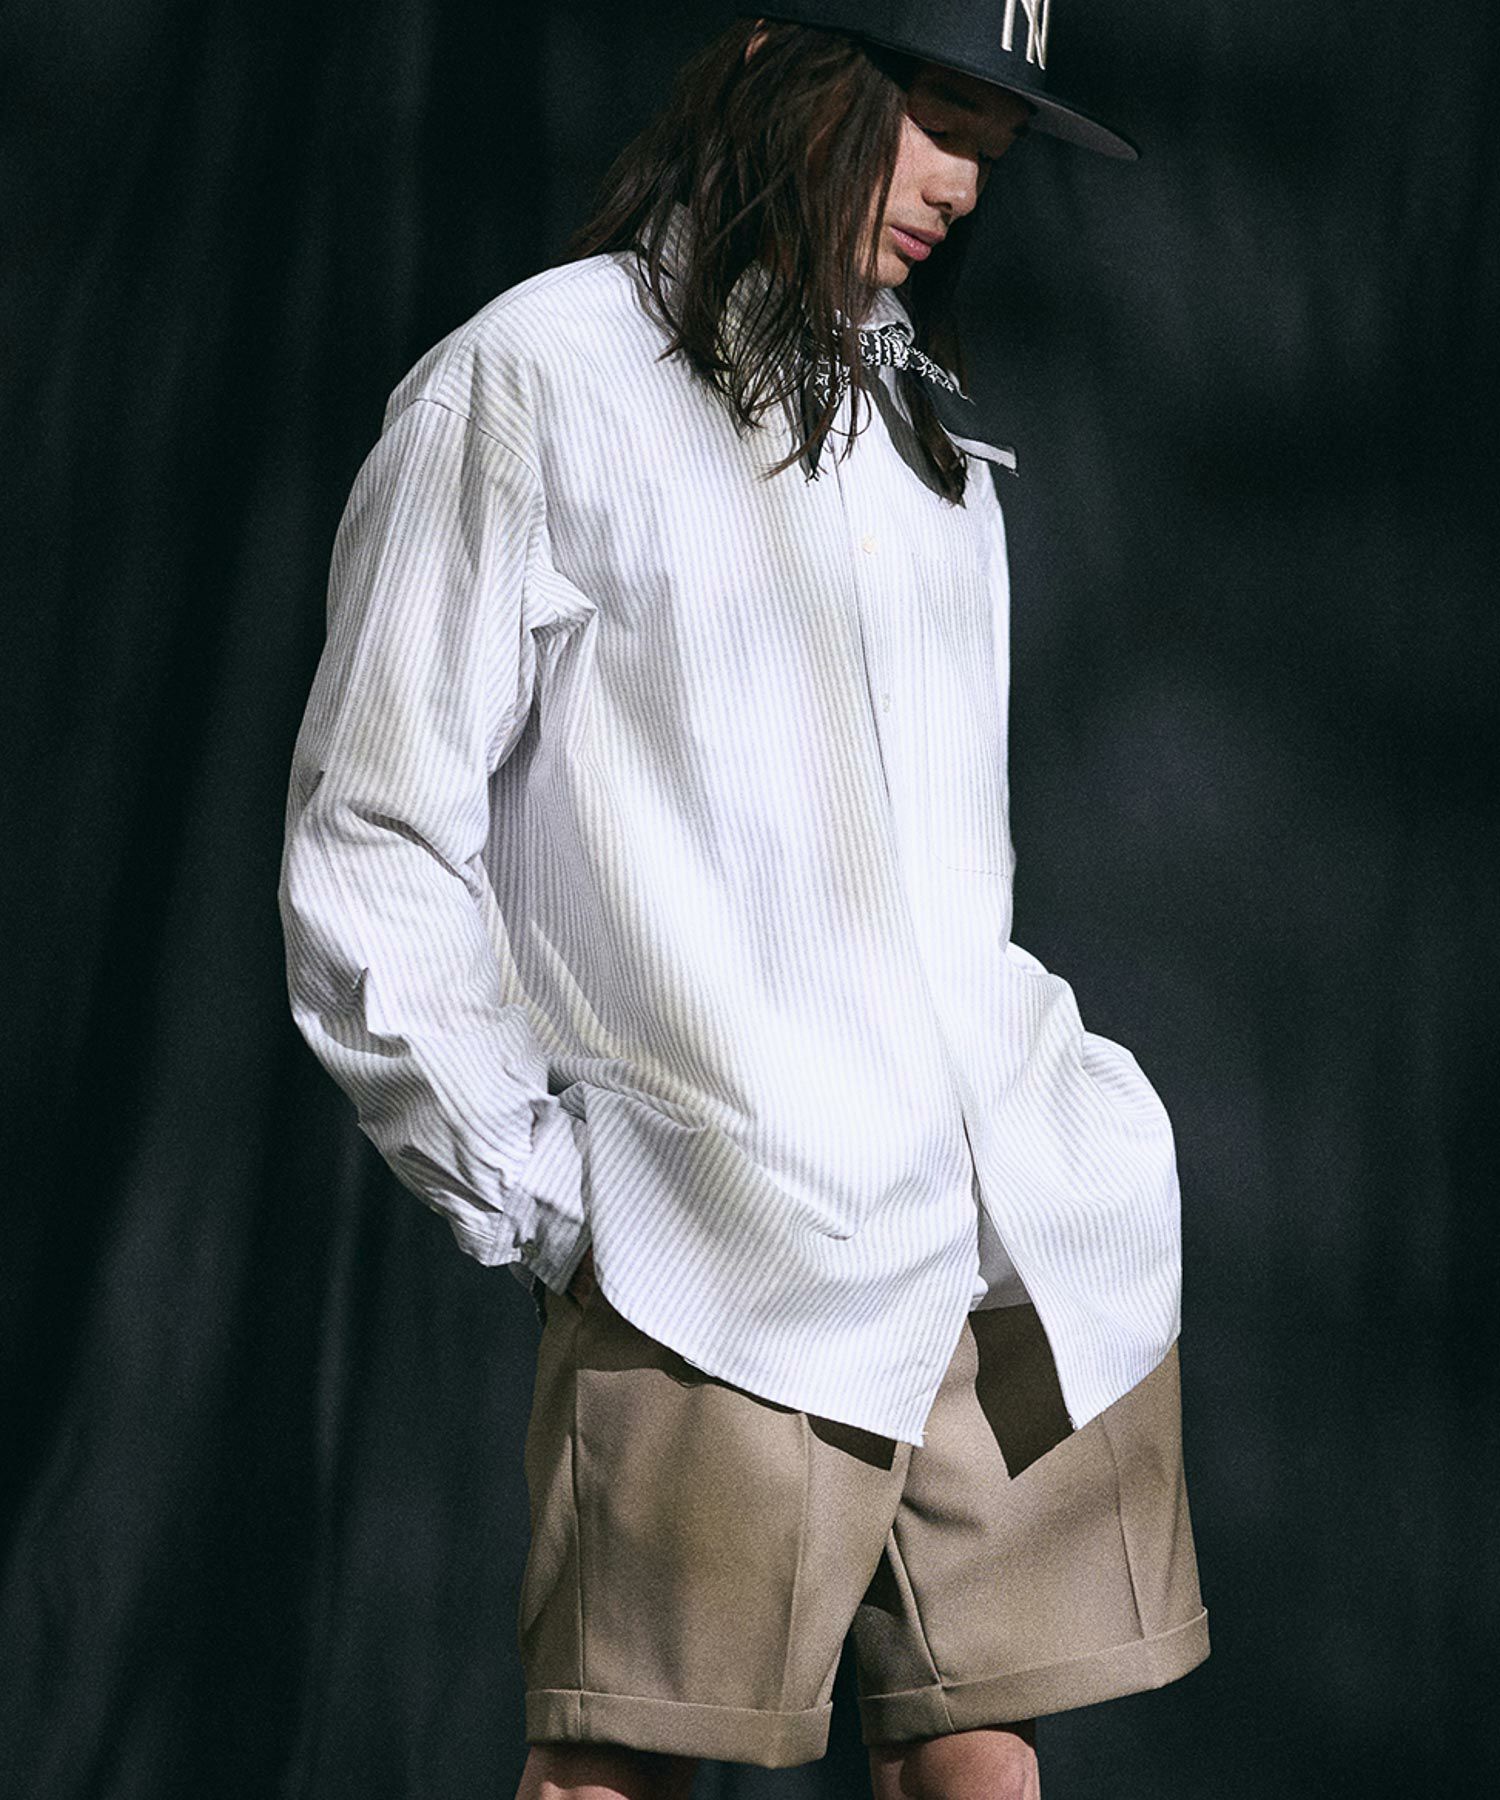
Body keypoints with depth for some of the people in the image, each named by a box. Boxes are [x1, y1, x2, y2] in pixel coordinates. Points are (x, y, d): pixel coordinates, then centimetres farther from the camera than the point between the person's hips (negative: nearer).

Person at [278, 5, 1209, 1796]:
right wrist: (541, 1207, -6)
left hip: (1036, 1235, 7)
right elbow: (370, 844, -4)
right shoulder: (532, 384, -1)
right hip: (733, 1264, -6)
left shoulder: (921, 423, 21)